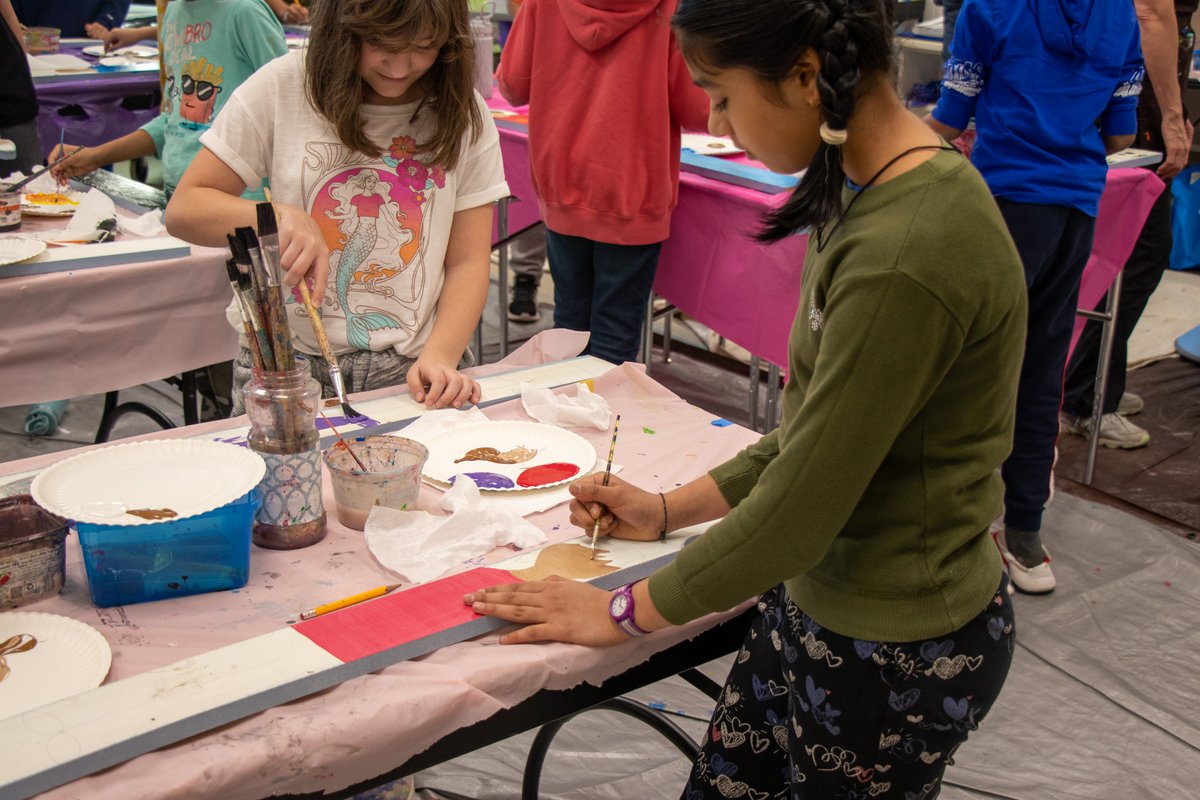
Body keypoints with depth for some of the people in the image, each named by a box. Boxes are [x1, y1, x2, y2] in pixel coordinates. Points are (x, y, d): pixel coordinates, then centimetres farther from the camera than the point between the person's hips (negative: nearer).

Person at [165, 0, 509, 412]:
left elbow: (467, 262, 2)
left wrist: (439, 357, -14)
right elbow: (183, 209, 0)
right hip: (287, 367, 0)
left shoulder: (464, 114, 3)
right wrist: (279, 217, -18)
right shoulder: (282, 88, -1)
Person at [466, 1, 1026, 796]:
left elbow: (797, 515, -23)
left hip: (896, 654, -8)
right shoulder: (876, 190, 0)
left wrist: (624, 611, -10)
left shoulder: (906, 258, -30)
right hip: (822, 599, 8)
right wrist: (670, 510, 8)